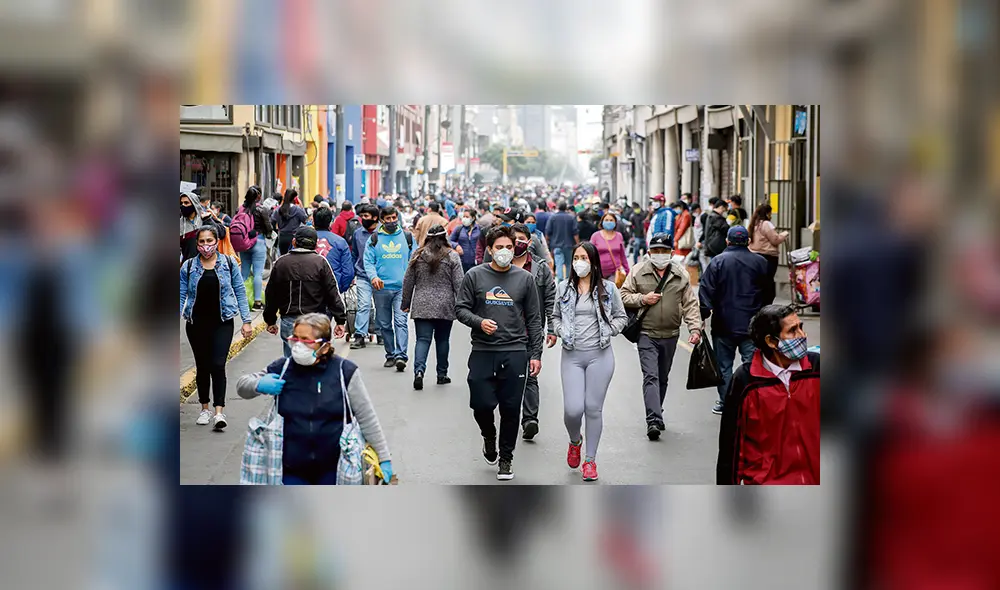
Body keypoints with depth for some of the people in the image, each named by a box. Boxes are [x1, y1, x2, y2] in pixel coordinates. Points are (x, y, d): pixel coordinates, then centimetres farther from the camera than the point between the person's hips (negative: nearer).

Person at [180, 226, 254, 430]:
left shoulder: (229, 263, 1)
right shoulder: (188, 267, 2)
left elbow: (240, 292, 4)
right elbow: (181, 296, 5)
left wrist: (246, 321, 0)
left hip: (222, 322, -2)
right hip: (196, 323, 2)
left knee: (218, 365, -12)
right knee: (202, 366, 10)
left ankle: (219, 412, -13)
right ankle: (205, 409, 25)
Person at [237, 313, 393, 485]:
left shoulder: (344, 371, -7)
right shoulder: (282, 368, -1)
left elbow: (367, 419, -3)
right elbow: (242, 386, 12)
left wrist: (384, 458, -4)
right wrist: (259, 385, -12)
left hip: (333, 468, -2)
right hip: (293, 470, 2)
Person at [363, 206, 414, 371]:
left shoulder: (407, 238, 10)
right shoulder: (374, 239, 8)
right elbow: (368, 261, 4)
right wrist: (373, 276, -15)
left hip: (402, 287, -1)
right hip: (382, 288, 1)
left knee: (400, 321, -14)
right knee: (384, 324, 8)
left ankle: (401, 356, -20)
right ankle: (390, 355, 20)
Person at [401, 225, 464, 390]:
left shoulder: (418, 255, 3)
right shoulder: (452, 256, -3)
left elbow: (408, 282, 7)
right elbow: (459, 283, -5)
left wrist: (406, 304, 16)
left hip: (422, 306, 1)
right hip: (445, 306, -1)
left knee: (423, 339, 0)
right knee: (442, 339, 12)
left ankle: (419, 370, -20)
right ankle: (442, 375, 21)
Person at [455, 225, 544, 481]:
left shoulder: (525, 278, 6)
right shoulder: (475, 276, 4)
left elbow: (534, 319, 9)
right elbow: (461, 308, 6)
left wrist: (536, 354, 4)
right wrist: (479, 322, -14)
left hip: (515, 353, 0)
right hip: (482, 352, 0)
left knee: (511, 408, 3)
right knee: (482, 404, -5)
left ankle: (506, 457, 20)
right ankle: (489, 437, 28)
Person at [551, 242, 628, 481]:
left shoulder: (608, 288, 2)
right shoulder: (564, 288, 6)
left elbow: (621, 317, 11)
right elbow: (555, 316, 18)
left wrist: (607, 332, -5)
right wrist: (561, 332, -1)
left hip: (600, 355, -1)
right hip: (572, 356, 1)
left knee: (594, 408, 2)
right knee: (573, 409, -9)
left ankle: (590, 459, 16)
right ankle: (575, 441, 25)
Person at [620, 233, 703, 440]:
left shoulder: (681, 275, 5)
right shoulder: (638, 271, -1)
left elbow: (690, 304, 4)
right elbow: (624, 295, 3)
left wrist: (695, 328, -7)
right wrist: (642, 299, -13)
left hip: (670, 335, 3)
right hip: (647, 334, -3)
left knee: (663, 378, 15)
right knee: (651, 376, -13)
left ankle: (655, 416, 30)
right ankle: (654, 420, -20)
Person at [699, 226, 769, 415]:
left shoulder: (718, 261, -4)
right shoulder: (760, 262, 2)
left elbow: (706, 290, -9)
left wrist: (703, 315, -6)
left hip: (724, 323, -1)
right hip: (752, 325, 1)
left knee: (724, 364, 9)